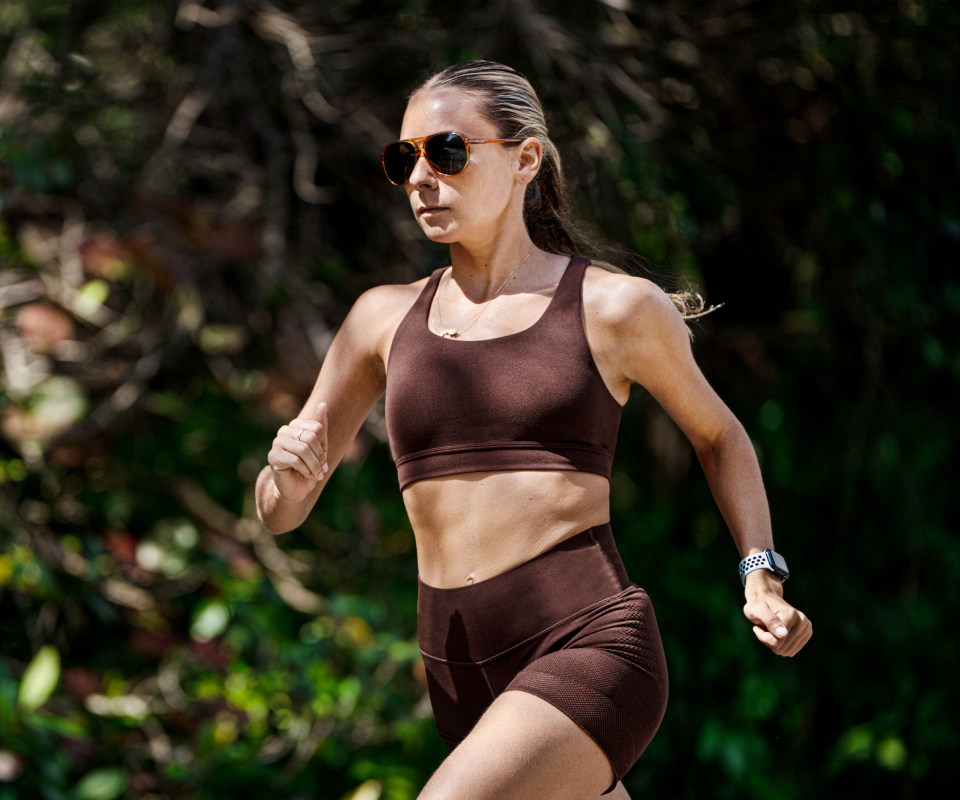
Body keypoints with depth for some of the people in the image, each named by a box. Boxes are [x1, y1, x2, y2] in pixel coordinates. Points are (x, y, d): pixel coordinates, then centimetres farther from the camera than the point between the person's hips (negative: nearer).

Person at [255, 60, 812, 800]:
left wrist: (761, 576, 6)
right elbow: (280, 513, 12)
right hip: (465, 679, 5)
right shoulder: (385, 318, 9)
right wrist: (288, 472, -12)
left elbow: (718, 434, 18)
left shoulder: (616, 307, 0)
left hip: (590, 650, -5)